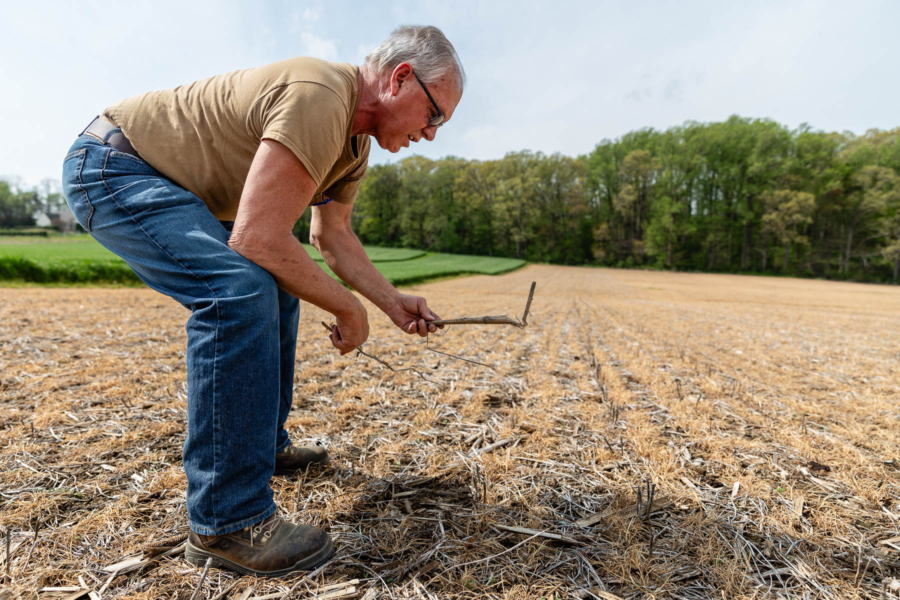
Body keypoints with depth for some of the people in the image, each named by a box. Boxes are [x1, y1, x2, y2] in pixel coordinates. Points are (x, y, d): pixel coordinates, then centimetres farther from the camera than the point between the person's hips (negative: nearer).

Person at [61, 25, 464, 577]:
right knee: (243, 289, -30)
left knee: (276, 289, 10)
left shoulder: (357, 139, 4)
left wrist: (392, 301, 5)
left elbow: (333, 234, 11)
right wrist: (348, 308, -21)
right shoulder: (319, 98, -28)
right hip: (111, 169, -10)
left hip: (174, 185, 10)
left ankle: (265, 445, 23)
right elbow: (258, 238, -34)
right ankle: (227, 522, -18)